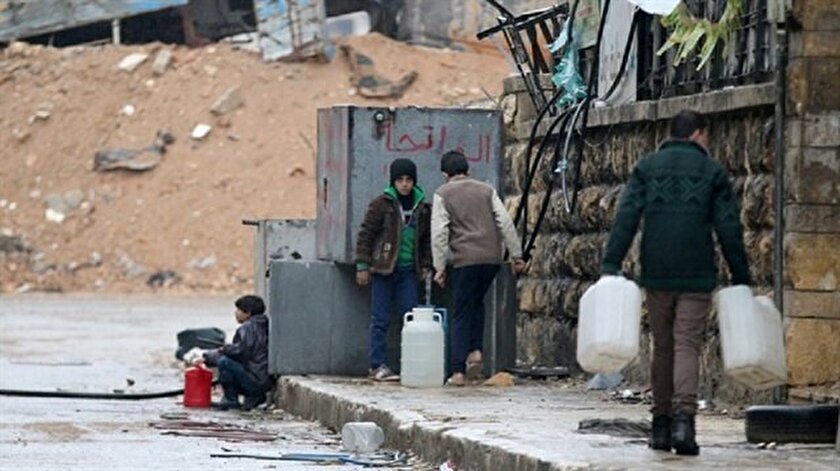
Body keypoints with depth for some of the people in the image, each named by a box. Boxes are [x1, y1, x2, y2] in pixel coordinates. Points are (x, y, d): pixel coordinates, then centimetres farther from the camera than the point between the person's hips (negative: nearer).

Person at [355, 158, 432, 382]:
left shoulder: (422, 208, 9)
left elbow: (426, 238, 19)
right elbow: (365, 235, -4)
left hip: (408, 270, 4)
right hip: (383, 270, -4)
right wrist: (363, 266, -7)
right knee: (380, 319, -1)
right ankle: (377, 365, 4)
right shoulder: (381, 204, -5)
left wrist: (425, 265, 14)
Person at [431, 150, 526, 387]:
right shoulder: (486, 190, 14)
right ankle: (475, 351, 9)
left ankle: (458, 372, -3)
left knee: (462, 314, 2)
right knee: (477, 302, 25)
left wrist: (440, 267, 0)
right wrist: (516, 254, 11)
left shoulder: (443, 194, 4)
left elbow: (439, 232, -3)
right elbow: (506, 223, 8)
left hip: (465, 259, -3)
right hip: (492, 258, 3)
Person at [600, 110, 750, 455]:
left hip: (656, 275, 2)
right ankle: (683, 418, -22)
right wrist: (741, 278, 6)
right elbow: (729, 229, 1)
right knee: (687, 346, -4)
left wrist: (610, 265, -5)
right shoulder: (712, 172, 4)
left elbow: (626, 218, -2)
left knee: (662, 348, 12)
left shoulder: (647, 168, 9)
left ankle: (661, 424, 14)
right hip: (697, 275, -2)